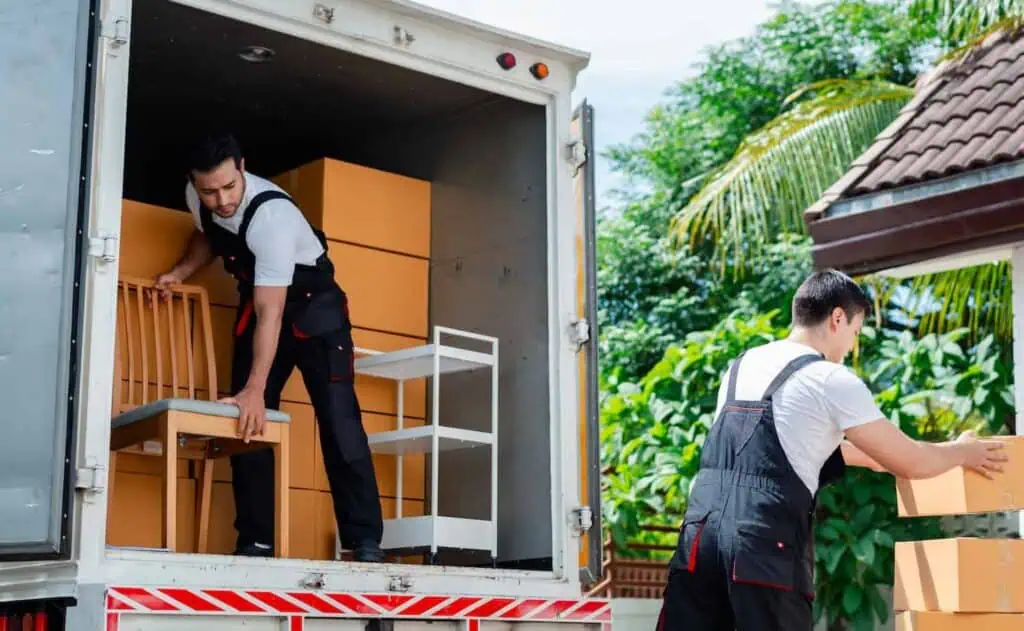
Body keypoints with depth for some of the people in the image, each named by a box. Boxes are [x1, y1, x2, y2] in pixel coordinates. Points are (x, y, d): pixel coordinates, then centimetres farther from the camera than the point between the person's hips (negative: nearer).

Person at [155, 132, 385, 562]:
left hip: (313, 305, -6)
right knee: (246, 421, -2)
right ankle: (255, 542, 2)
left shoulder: (271, 215, -35)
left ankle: (365, 542, -13)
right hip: (257, 304, 6)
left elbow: (272, 312, -36)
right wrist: (181, 272, -4)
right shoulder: (196, 197, -13)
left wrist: (256, 389, -39)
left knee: (338, 419, -14)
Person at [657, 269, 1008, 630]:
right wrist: (963, 452, 25)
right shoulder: (832, 380, 0)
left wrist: (869, 456, 47)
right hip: (764, 544, -6)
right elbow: (910, 463, 5)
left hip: (700, 530, 6)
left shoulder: (741, 367, 21)